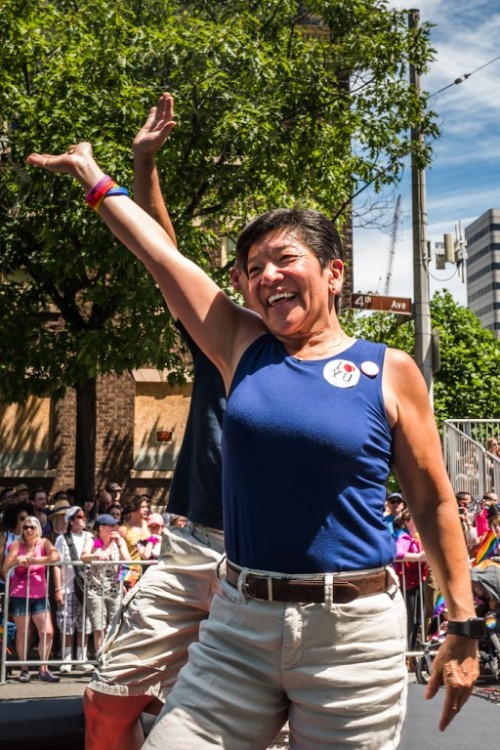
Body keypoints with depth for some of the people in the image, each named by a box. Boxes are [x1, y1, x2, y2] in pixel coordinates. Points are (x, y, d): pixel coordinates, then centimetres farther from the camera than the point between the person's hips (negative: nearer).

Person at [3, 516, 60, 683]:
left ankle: (43, 670, 9)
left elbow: (55, 556, -18)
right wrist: (18, 560, -21)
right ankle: (24, 670, 17)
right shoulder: (17, 544, 0)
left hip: (40, 595, 1)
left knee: (47, 632, -3)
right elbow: (6, 567, -6)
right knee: (22, 633, 5)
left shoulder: (44, 543, 2)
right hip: (19, 595, -1)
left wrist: (32, 560, -17)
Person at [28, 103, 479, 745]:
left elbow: (433, 505, 3)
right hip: (238, 624, 3)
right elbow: (161, 255, 11)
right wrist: (93, 176, 20)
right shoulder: (243, 349, 5)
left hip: (353, 632, -2)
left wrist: (462, 628, 3)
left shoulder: (389, 372, -1)